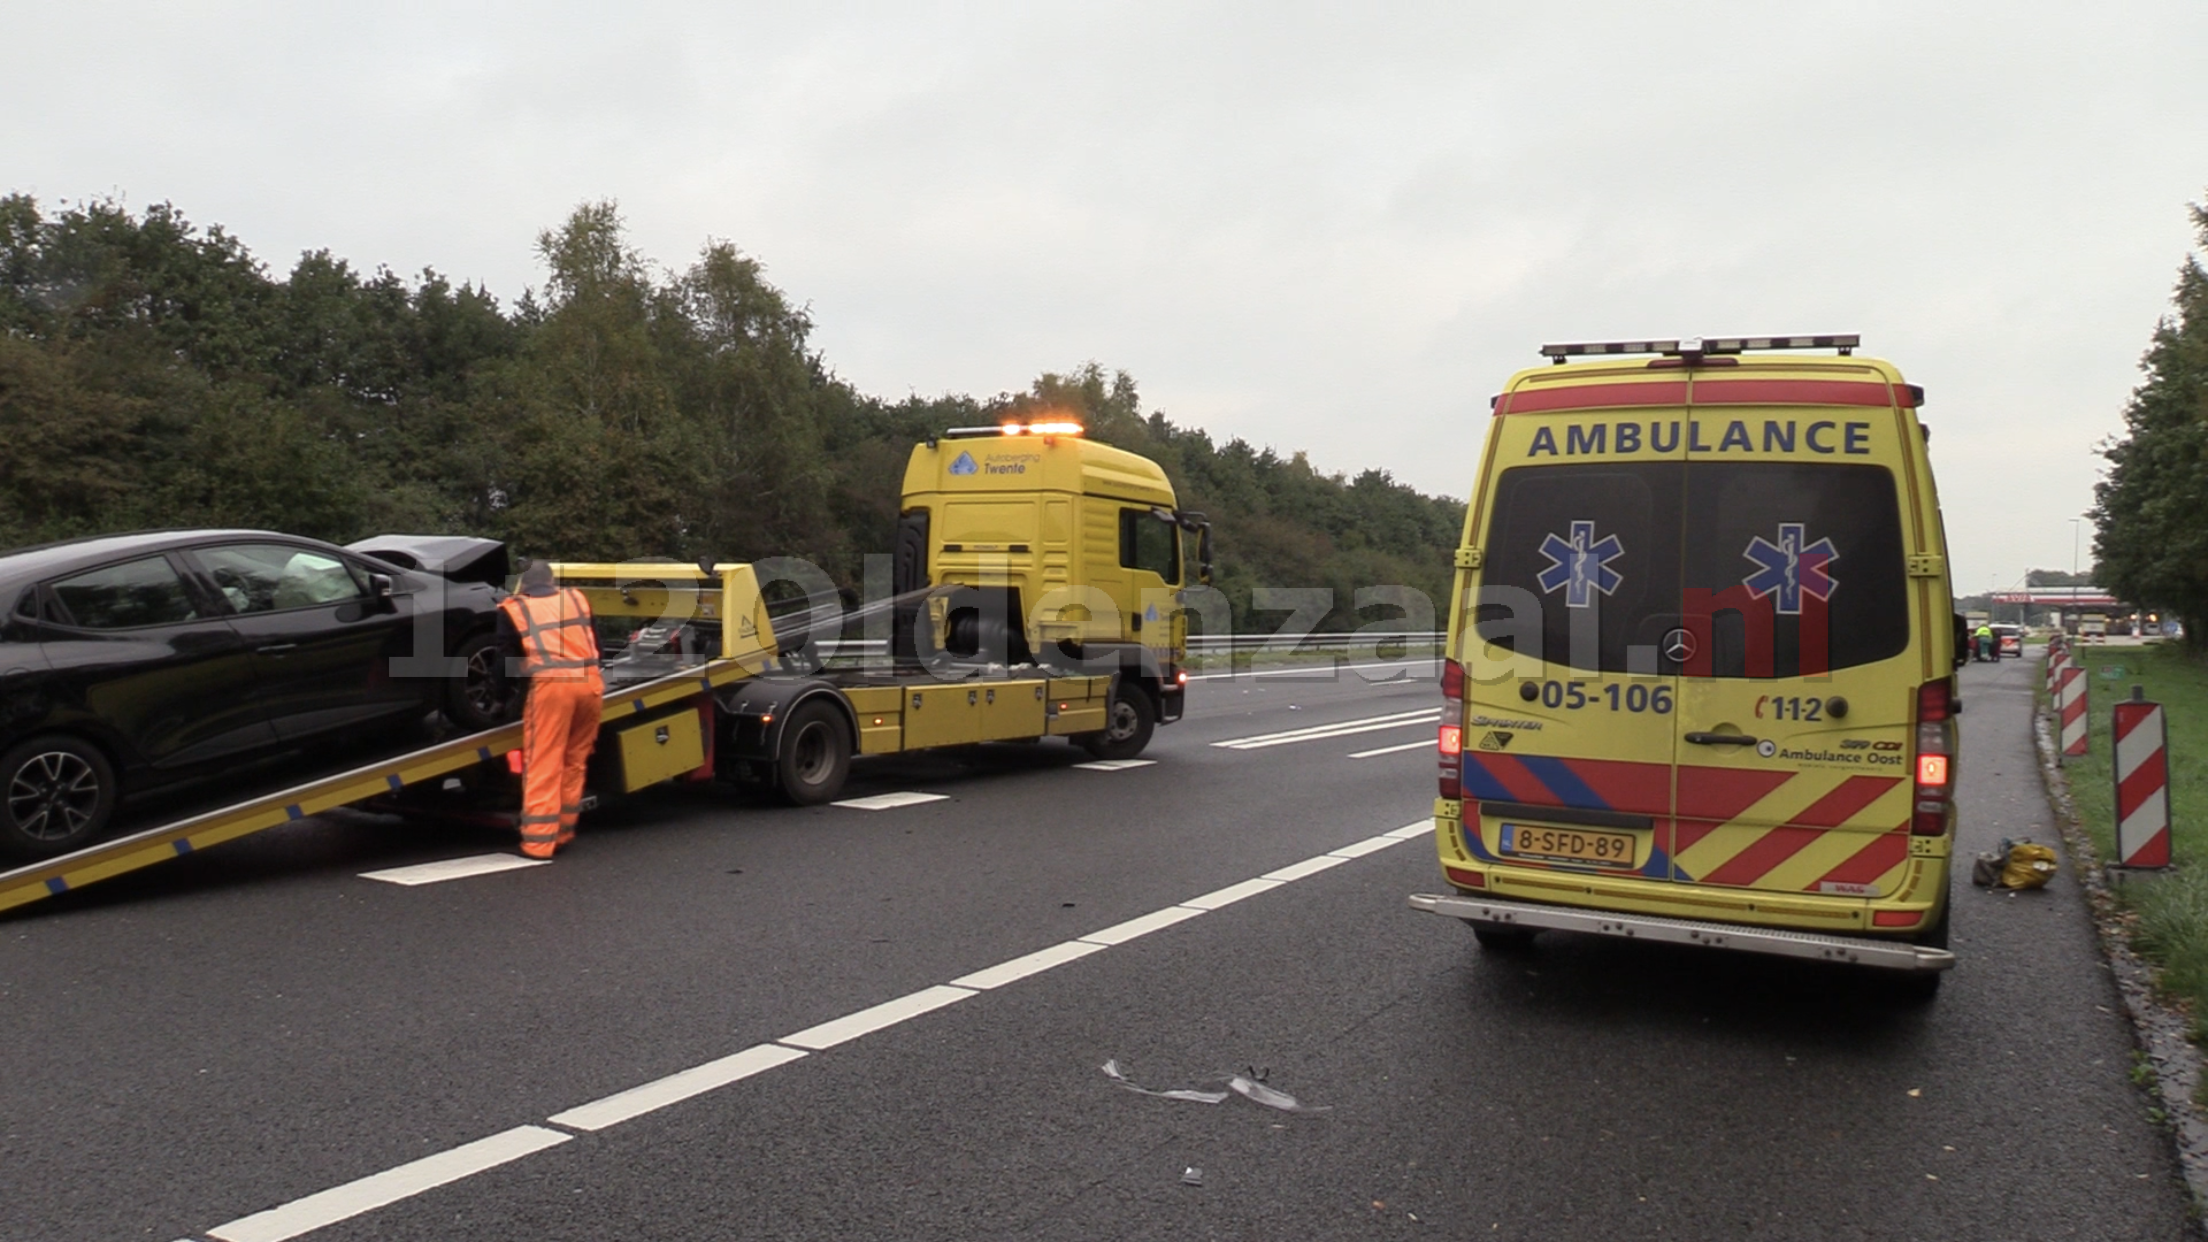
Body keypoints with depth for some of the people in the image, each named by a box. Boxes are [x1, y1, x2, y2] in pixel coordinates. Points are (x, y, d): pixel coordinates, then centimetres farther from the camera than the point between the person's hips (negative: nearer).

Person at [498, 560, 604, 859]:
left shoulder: (511, 609, 13)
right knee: (574, 761, 15)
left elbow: (508, 657, 11)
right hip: (591, 681, 4)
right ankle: (563, 832, 21)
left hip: (551, 682, -4)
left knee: (544, 765, -1)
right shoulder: (577, 598, 22)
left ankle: (538, 841, -3)